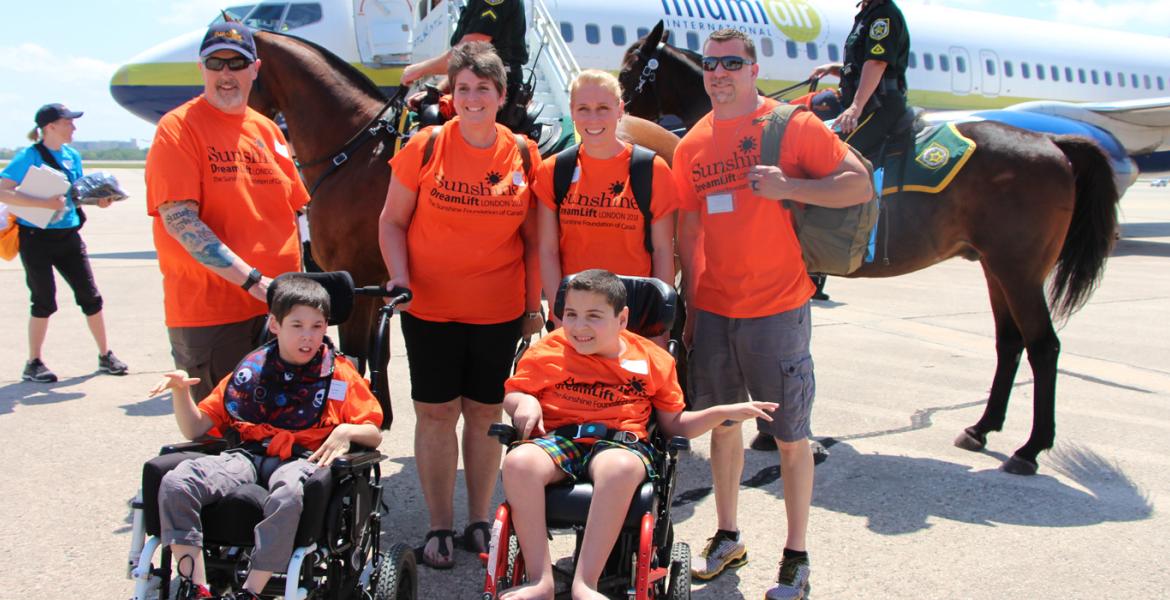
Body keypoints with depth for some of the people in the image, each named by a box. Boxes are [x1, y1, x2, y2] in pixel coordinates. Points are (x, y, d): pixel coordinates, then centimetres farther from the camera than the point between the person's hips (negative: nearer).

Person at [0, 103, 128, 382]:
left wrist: (97, 200, -1)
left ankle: (105, 356, 16)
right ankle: (33, 364, 14)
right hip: (36, 237, -5)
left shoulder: (73, 156, 8)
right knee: (44, 301, -1)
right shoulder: (28, 157, -10)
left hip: (68, 236, 6)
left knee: (90, 296, 5)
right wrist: (44, 203, -27)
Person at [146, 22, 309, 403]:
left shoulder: (267, 130, 11)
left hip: (277, 308, 6)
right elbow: (180, 221, -17)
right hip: (208, 312, -6)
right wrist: (252, 280, -22)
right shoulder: (179, 127, -7)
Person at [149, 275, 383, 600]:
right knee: (175, 482, -25)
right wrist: (180, 391, -1)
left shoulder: (340, 373, 12)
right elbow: (195, 429, 17)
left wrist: (347, 431, -14)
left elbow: (374, 434, 7)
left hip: (302, 459, -3)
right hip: (247, 455, 3)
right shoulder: (250, 370, 18)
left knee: (288, 494, -40)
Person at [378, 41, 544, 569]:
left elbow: (533, 238, 5)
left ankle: (479, 521, 25)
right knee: (436, 413, 4)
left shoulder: (522, 153, 0)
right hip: (429, 307, -1)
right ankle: (440, 527, 19)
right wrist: (399, 277, -12)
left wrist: (534, 306, 3)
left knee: (486, 413, 9)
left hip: (500, 310, 1)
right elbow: (392, 222, 2)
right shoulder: (425, 146, -4)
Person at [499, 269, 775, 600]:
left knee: (621, 468, -40)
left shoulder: (651, 359, 11)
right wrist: (524, 402, -7)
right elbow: (512, 394, 17)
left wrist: (725, 412, 6)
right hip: (556, 439, 1)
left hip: (619, 441, -1)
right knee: (518, 462, -34)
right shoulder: (549, 351, 9)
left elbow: (675, 424, 18)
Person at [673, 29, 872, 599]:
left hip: (778, 310, -4)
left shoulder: (793, 125, -4)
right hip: (713, 311, 4)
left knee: (790, 435, 3)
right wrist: (688, 308, 8)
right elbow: (688, 233, 11)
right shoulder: (691, 146, 8)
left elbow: (860, 184, -7)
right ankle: (727, 536, 32)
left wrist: (789, 187, -21)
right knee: (722, 424, 14)